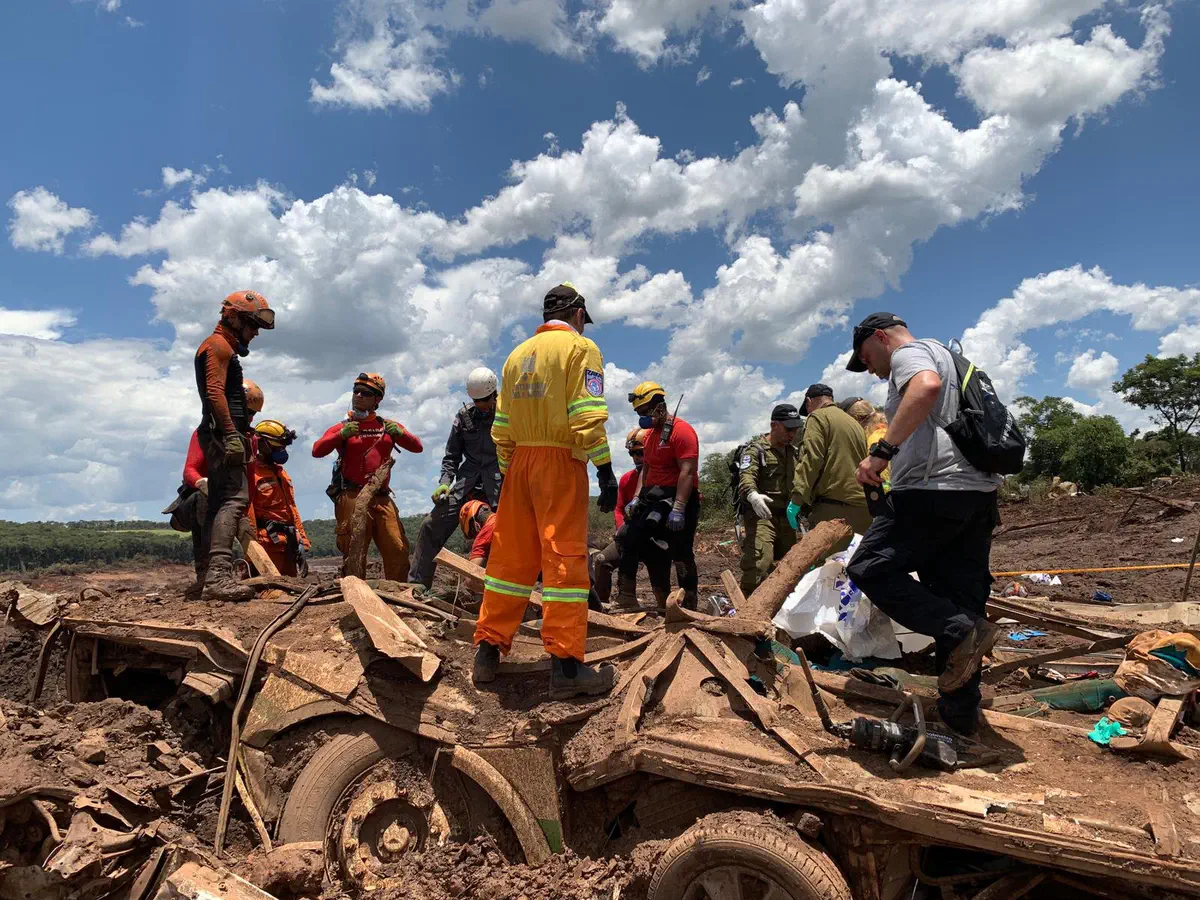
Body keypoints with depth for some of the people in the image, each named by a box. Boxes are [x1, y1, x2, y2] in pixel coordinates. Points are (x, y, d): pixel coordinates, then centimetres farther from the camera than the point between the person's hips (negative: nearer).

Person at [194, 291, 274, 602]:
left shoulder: (224, 347, 27)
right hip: (223, 433, -11)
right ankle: (218, 575, -29)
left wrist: (243, 435, 22)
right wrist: (232, 434, -24)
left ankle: (212, 577, 9)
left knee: (220, 503, 8)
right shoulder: (219, 345, -4)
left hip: (221, 436, 11)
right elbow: (215, 392, -17)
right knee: (235, 498, -20)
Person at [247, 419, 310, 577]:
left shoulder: (280, 471, 21)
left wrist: (302, 540, 17)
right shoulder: (252, 472, -8)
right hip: (268, 540, -9)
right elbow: (247, 510, -17)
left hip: (290, 540, 9)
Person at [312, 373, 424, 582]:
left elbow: (417, 447, 10)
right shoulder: (342, 427, 11)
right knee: (354, 553, -2)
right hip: (352, 497, -2)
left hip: (381, 498, 2)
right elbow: (317, 451, -3)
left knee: (398, 550, -3)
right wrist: (341, 435, -18)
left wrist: (400, 433, -9)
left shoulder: (388, 426, 18)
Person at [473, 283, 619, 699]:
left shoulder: (517, 355, 17)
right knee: (565, 558, -6)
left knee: (510, 555, 11)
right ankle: (566, 665, -5)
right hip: (561, 461, -6)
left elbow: (501, 427, 15)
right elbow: (587, 417, -14)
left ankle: (488, 650, 16)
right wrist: (605, 471, -13)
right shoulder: (580, 347, -2)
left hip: (519, 461, 6)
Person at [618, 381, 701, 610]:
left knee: (681, 554, -4)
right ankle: (625, 600, 10)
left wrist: (678, 509, -26)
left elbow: (687, 472, -20)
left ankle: (689, 606, 6)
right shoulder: (650, 434, 17)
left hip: (678, 498, -9)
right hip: (652, 498, 9)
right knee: (630, 542, 4)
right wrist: (636, 498, 7)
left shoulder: (681, 431, -12)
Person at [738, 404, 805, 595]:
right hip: (762, 516, -7)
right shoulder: (756, 449, -3)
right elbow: (746, 477, -21)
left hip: (787, 517, 7)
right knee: (758, 565, -21)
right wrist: (753, 495, -41)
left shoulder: (794, 452, 20)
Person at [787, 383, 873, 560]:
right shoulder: (855, 423, 25)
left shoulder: (819, 416, 2)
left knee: (821, 566, -9)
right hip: (862, 507, 8)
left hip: (833, 507, -8)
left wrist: (797, 498, -13)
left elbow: (811, 460, -10)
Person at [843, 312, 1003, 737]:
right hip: (979, 491, 10)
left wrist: (882, 450, -28)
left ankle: (960, 632, -17)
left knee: (870, 568, -6)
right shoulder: (946, 356, 30)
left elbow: (927, 386, -25)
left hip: (934, 488, -10)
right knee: (958, 599, 8)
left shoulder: (909, 353, 0)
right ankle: (960, 714, 11)